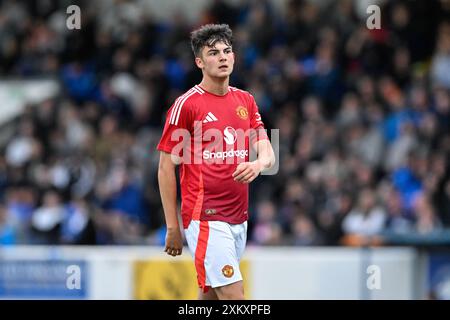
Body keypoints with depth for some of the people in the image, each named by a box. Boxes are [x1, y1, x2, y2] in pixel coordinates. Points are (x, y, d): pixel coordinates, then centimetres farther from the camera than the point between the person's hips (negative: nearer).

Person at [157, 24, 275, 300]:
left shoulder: (246, 101, 12)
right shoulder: (186, 104, -6)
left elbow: (267, 152, 8)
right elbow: (166, 168, -4)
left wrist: (258, 164, -19)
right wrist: (173, 228, -6)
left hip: (238, 219, 6)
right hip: (206, 218, -6)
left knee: (211, 293, 11)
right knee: (234, 296, -14)